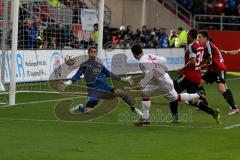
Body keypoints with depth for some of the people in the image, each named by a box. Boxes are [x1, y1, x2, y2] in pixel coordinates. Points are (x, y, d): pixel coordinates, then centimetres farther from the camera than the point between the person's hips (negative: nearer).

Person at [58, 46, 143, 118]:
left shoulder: (99, 65, 17)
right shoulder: (84, 65, 2)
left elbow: (110, 74, 22)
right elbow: (77, 76, -5)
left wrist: (124, 79, 22)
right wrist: (66, 84, -21)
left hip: (104, 87, 4)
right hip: (94, 91, -4)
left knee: (121, 93, -16)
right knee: (88, 111, -18)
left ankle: (134, 109, 1)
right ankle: (80, 107, 19)